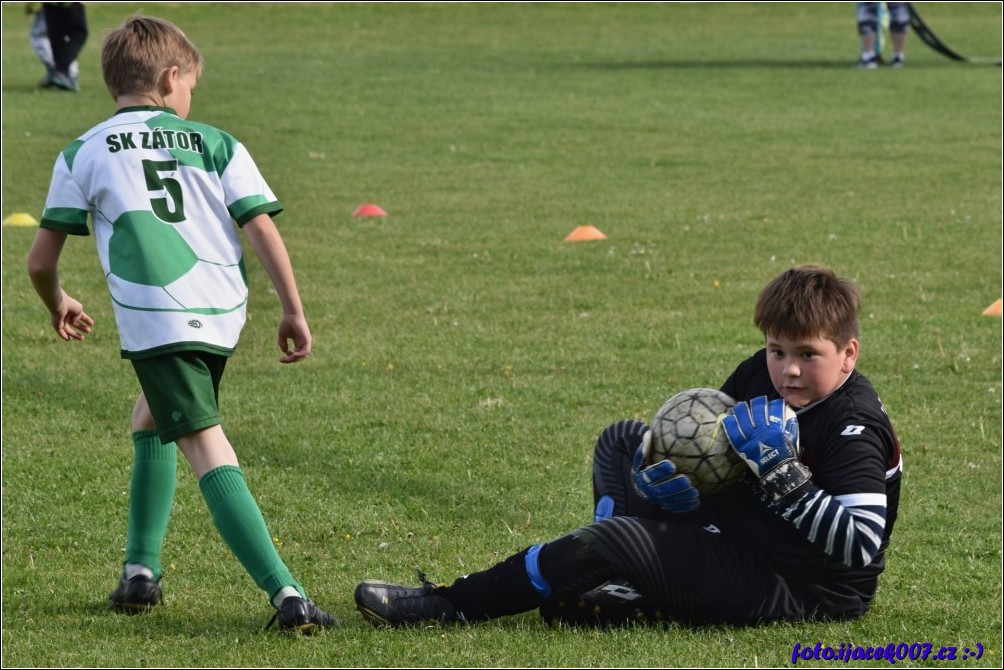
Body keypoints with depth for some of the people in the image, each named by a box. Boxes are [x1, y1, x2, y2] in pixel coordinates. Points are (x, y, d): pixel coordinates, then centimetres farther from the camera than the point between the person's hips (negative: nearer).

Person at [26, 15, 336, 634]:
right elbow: (262, 228, 4)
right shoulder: (217, 144, 14)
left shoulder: (85, 154, 10)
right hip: (225, 315, 4)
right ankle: (142, 570, 27)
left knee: (207, 447, -12)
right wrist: (294, 310, 9)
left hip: (157, 319, -4)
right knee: (152, 419, 28)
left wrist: (58, 304, 31)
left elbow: (40, 261, 11)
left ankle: (287, 594, -26)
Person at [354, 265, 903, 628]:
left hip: (796, 588, -10)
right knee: (622, 443, 18)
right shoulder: (760, 375, 1)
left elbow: (859, 543, -31)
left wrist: (782, 476, -34)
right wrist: (669, 460, -6)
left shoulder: (854, 432, -23)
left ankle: (448, 607, -17)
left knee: (611, 543, -24)